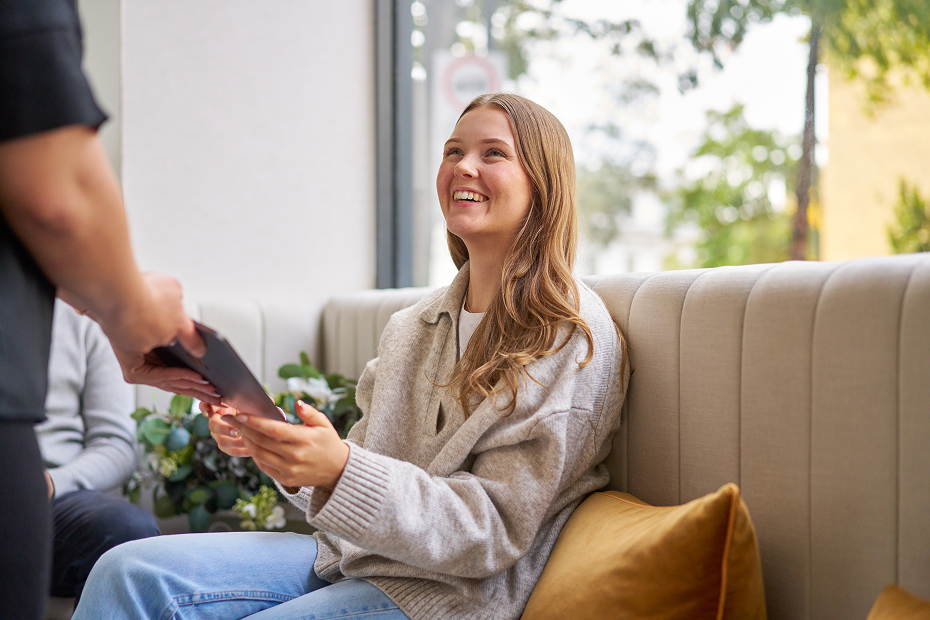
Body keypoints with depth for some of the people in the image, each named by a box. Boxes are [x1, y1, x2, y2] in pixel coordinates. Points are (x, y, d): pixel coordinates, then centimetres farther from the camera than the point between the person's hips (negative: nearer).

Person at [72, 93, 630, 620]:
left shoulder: (576, 339, -11)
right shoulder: (415, 325, 12)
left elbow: (494, 531, -17)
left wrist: (342, 471, -30)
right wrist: (267, 440, -7)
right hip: (350, 556, 7)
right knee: (128, 572, -10)